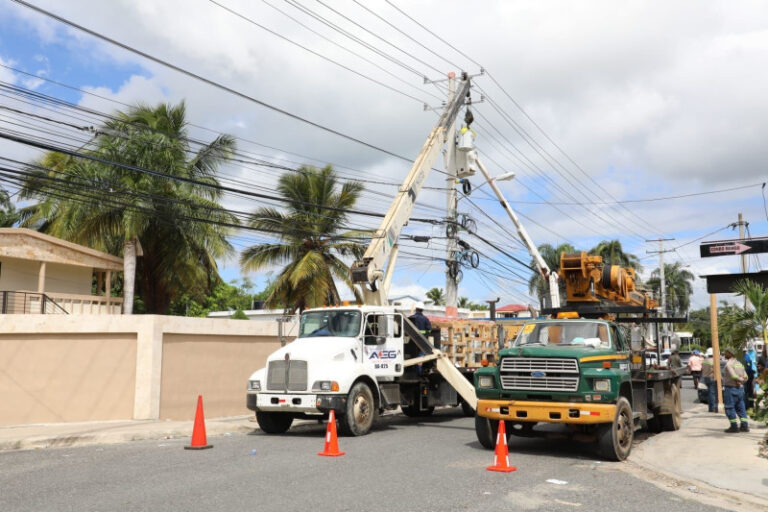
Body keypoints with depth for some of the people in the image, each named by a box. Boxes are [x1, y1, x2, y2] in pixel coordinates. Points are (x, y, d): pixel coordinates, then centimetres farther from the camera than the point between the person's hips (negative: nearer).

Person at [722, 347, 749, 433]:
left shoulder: (728, 363, -13)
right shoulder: (739, 363, 14)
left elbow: (733, 376, -22)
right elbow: (745, 377, 14)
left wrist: (739, 380, -5)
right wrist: (741, 381, 0)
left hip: (731, 388, -8)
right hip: (740, 388, 8)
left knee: (729, 408, -1)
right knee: (741, 408, 12)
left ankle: (734, 426, -1)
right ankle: (744, 426, 12)